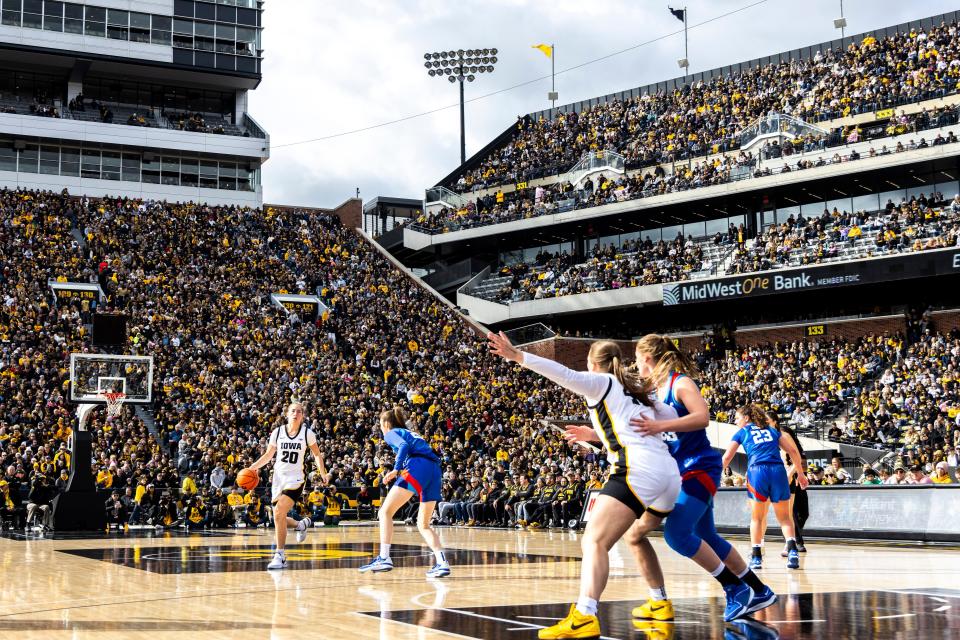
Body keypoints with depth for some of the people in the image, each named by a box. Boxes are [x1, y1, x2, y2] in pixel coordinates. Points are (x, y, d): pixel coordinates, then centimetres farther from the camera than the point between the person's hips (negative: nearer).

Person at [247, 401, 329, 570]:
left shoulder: (307, 433, -3)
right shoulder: (277, 432, 3)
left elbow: (317, 454, 7)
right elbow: (268, 455, 12)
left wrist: (323, 473, -6)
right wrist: (253, 467, -3)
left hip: (295, 479, -4)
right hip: (278, 478, 4)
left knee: (279, 514, -22)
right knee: (279, 518, 8)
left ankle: (280, 556, -14)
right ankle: (302, 525, 42)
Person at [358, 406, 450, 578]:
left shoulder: (391, 433, 15)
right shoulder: (410, 433, 36)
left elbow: (404, 445, -7)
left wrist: (396, 469, -16)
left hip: (417, 467, -7)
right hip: (435, 472, 7)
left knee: (385, 512, -4)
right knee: (423, 524, 15)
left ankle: (384, 558, -19)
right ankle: (442, 563, -2)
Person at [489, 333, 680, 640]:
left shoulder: (600, 382, 10)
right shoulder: (640, 389, 27)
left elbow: (565, 375, -7)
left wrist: (517, 356, -16)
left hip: (637, 470, -8)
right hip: (669, 472, 8)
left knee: (594, 540, -17)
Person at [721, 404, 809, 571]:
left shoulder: (741, 433, 16)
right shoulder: (772, 430, 24)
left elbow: (726, 458, 10)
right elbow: (793, 451, 19)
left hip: (757, 471, -2)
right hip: (778, 471, 2)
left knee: (757, 518, 13)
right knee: (784, 517, 11)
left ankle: (756, 557, 8)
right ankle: (792, 550, -11)